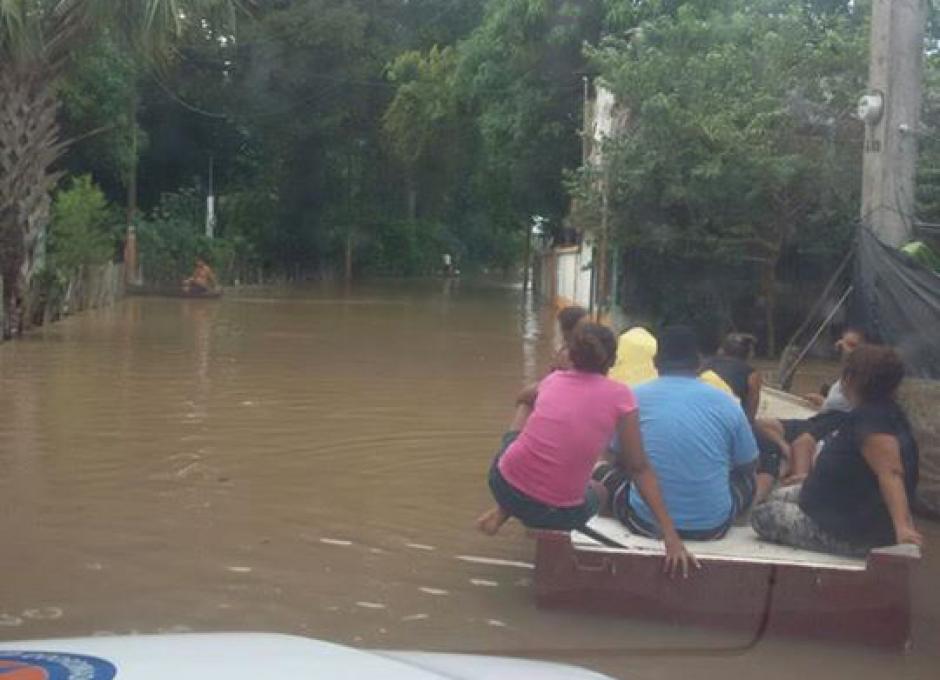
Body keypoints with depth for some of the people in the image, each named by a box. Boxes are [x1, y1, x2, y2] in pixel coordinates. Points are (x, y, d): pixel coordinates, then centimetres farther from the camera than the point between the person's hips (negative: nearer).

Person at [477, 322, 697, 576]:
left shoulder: (553, 380, 5)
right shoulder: (619, 395, -5)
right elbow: (639, 469, -4)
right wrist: (671, 536, -2)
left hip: (504, 485, 2)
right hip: (558, 514, -2)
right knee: (599, 491, 35)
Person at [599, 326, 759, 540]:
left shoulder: (635, 398, -2)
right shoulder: (726, 402, 0)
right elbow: (749, 465, 11)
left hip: (648, 522, -2)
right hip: (712, 525, 2)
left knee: (602, 470, 24)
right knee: (748, 478, 31)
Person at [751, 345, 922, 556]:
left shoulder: (871, 418, -26)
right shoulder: (881, 410, 5)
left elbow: (891, 472, -36)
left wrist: (901, 526, -44)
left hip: (853, 533, -11)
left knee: (761, 515, -4)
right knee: (779, 496, 23)